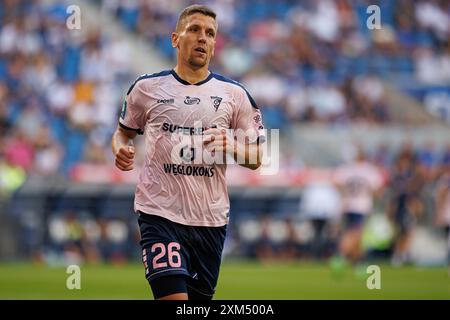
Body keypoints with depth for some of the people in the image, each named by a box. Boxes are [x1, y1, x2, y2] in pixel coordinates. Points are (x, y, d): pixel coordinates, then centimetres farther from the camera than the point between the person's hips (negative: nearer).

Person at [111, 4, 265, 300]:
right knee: (173, 296, -20)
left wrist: (231, 146, -12)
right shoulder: (147, 87, 4)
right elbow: (123, 132, 18)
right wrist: (121, 150, -5)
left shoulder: (234, 94, 6)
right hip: (160, 213, -3)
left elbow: (256, 157, 9)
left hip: (211, 219, 3)